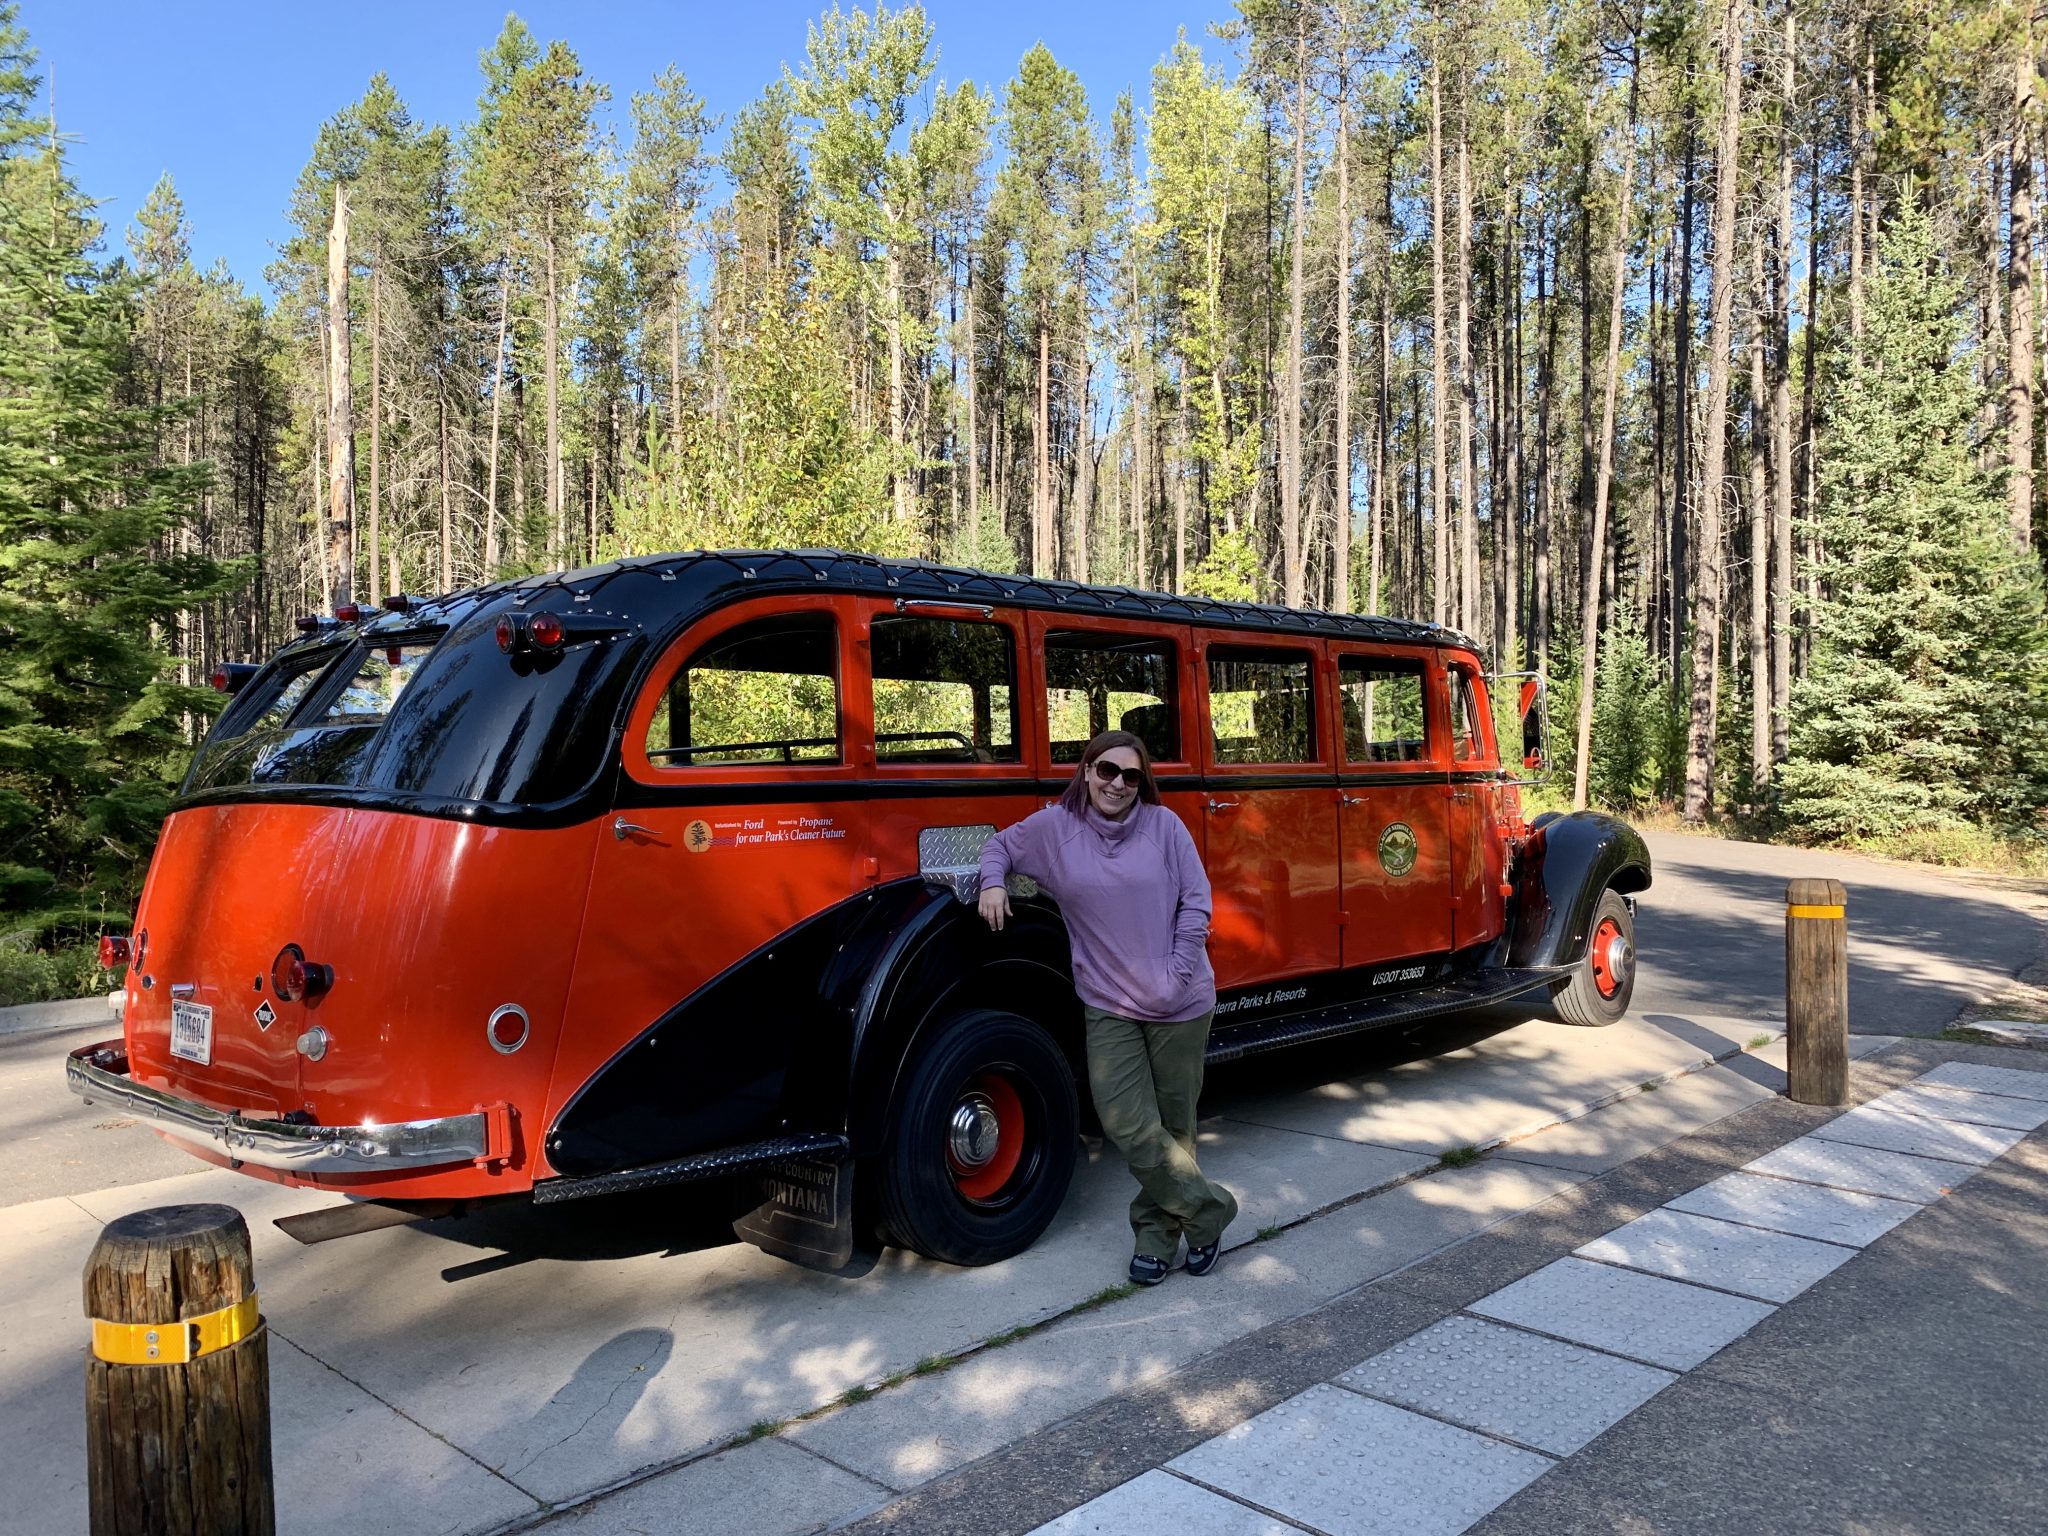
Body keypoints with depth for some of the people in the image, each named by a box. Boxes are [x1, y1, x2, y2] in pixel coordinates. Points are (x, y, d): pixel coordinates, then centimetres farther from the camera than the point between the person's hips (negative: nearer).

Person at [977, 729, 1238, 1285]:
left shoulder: (1163, 824, -3)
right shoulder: (1054, 827, 1)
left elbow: (1196, 902, -3)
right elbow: (1001, 845, 17)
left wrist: (1177, 975, -9)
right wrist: (993, 882, -4)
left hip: (1179, 1005, 0)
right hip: (1109, 1006, 1)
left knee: (1173, 1123, 10)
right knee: (1129, 1127, -9)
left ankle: (1157, 1233, 27)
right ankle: (1208, 1208, 11)